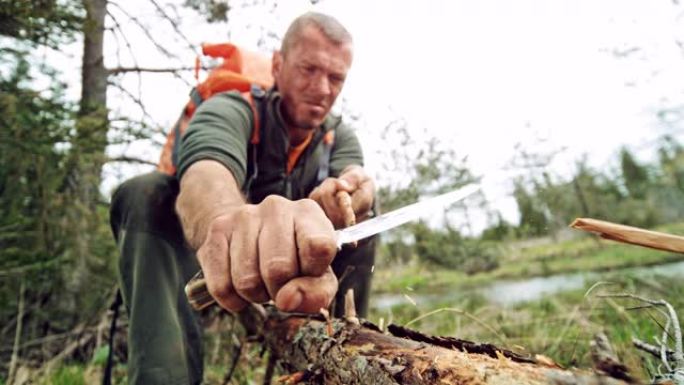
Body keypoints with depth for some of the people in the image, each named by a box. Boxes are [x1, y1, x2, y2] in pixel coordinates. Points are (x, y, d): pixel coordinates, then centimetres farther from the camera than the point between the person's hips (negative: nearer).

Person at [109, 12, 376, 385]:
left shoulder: (340, 138, -5)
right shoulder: (231, 109, -21)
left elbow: (350, 192, -25)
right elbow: (205, 176, -44)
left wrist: (350, 198, -50)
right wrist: (230, 222, -68)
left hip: (278, 271, 4)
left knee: (363, 218, -16)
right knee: (147, 193, -29)